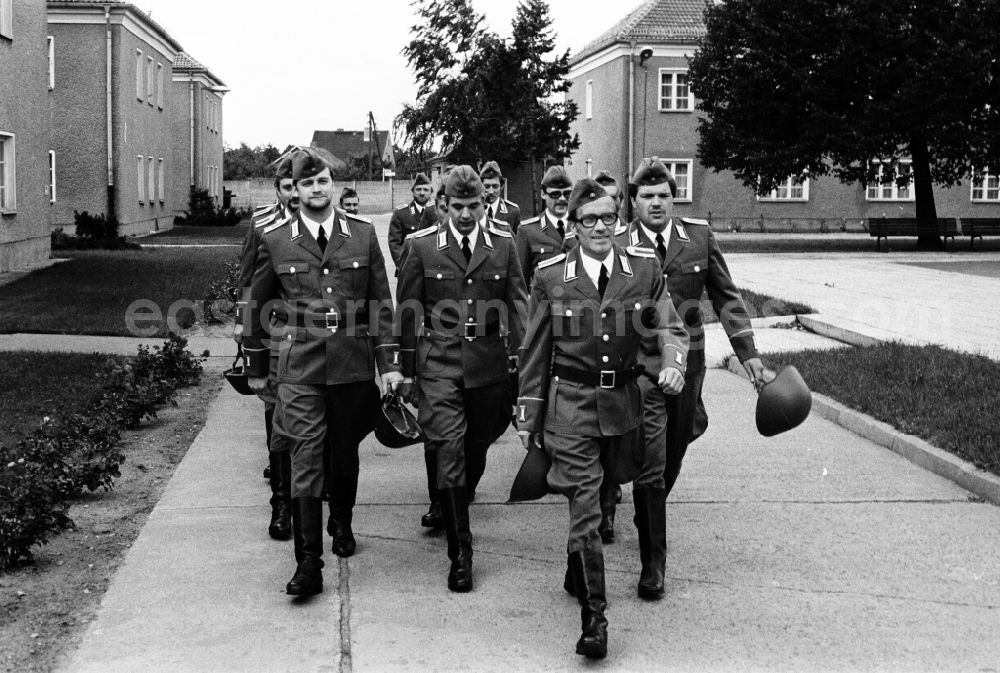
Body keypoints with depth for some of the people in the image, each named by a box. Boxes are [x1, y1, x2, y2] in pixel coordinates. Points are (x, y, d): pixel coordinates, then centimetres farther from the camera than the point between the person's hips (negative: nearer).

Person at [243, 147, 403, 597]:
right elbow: (257, 306, 11)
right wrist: (256, 369, 13)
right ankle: (308, 564, -6)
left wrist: (390, 362, 0)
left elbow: (381, 302, 5)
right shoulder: (275, 240, 1)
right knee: (305, 461, -7)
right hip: (299, 369, -1)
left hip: (353, 367, 2)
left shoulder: (363, 235, 3)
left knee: (345, 454, 15)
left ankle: (341, 524, 41)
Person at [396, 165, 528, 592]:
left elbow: (517, 307, 7)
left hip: (489, 364, 2)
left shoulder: (503, 245, 4)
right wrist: (405, 371, 4)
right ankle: (459, 553, -4)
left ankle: (458, 510, 42)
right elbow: (408, 313, 4)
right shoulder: (422, 246, -1)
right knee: (449, 453, -9)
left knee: (477, 450, 14)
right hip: (439, 364, -2)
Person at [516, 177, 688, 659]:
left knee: (600, 492, 17)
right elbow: (535, 353, 3)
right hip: (571, 404, -2)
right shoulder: (550, 277, -2)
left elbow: (671, 327, 5)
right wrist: (528, 416, 5)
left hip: (622, 402, 3)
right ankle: (594, 615, -1)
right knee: (584, 508, -7)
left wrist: (673, 362, -18)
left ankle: (577, 577, 42)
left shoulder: (645, 269, 1)